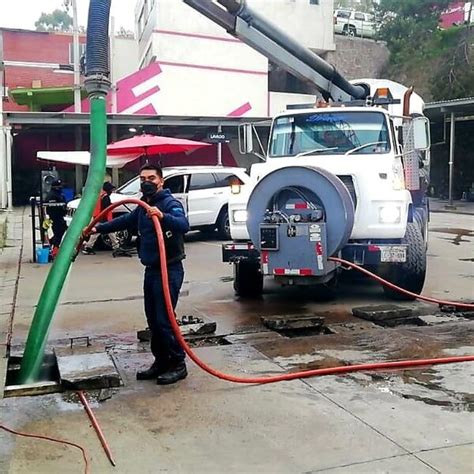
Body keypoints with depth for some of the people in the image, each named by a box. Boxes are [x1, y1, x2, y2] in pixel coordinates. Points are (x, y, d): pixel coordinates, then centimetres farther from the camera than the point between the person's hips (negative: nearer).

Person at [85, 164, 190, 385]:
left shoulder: (169, 203, -14)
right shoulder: (143, 206, 13)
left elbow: (184, 224, -34)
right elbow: (125, 220, 31)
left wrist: (163, 216, -51)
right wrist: (98, 228, 38)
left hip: (169, 271, -9)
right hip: (151, 270, 9)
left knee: (164, 319, -8)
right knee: (153, 319, 13)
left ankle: (178, 364, 3)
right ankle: (161, 362, 23)